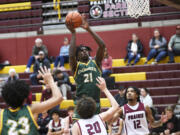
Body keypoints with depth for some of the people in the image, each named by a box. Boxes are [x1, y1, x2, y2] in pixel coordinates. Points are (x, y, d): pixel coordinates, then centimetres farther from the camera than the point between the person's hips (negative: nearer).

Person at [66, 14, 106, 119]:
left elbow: (102, 46, -5)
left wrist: (88, 29, -10)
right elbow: (71, 55, -19)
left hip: (95, 101, 3)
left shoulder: (96, 62, 9)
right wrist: (73, 33, -16)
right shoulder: (76, 65, 3)